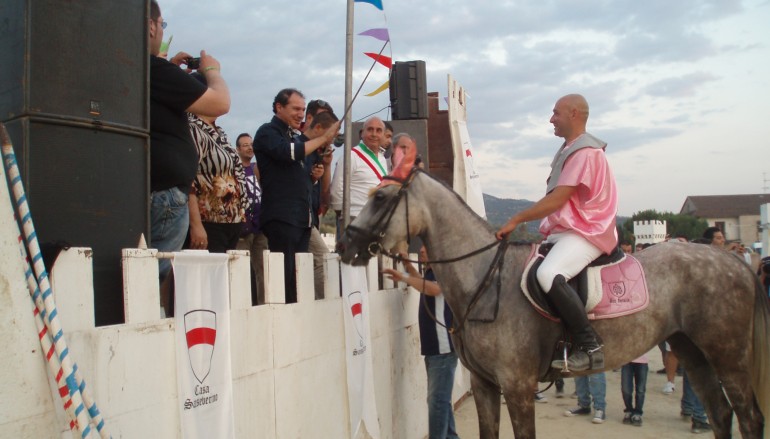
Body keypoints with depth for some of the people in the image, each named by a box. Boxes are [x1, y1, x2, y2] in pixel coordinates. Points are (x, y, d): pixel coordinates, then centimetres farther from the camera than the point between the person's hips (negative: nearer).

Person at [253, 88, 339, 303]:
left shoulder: (294, 137, 23)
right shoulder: (268, 132, -1)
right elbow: (288, 153, -21)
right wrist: (323, 138, -12)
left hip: (302, 217, 8)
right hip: (281, 216, -8)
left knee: (299, 274, 6)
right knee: (285, 275, -10)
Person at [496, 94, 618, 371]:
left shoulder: (585, 151, -12)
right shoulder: (570, 151, 20)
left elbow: (557, 200, -19)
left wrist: (516, 219, -16)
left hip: (585, 234, -11)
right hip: (564, 232, 11)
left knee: (548, 275, -35)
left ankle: (590, 348, -27)